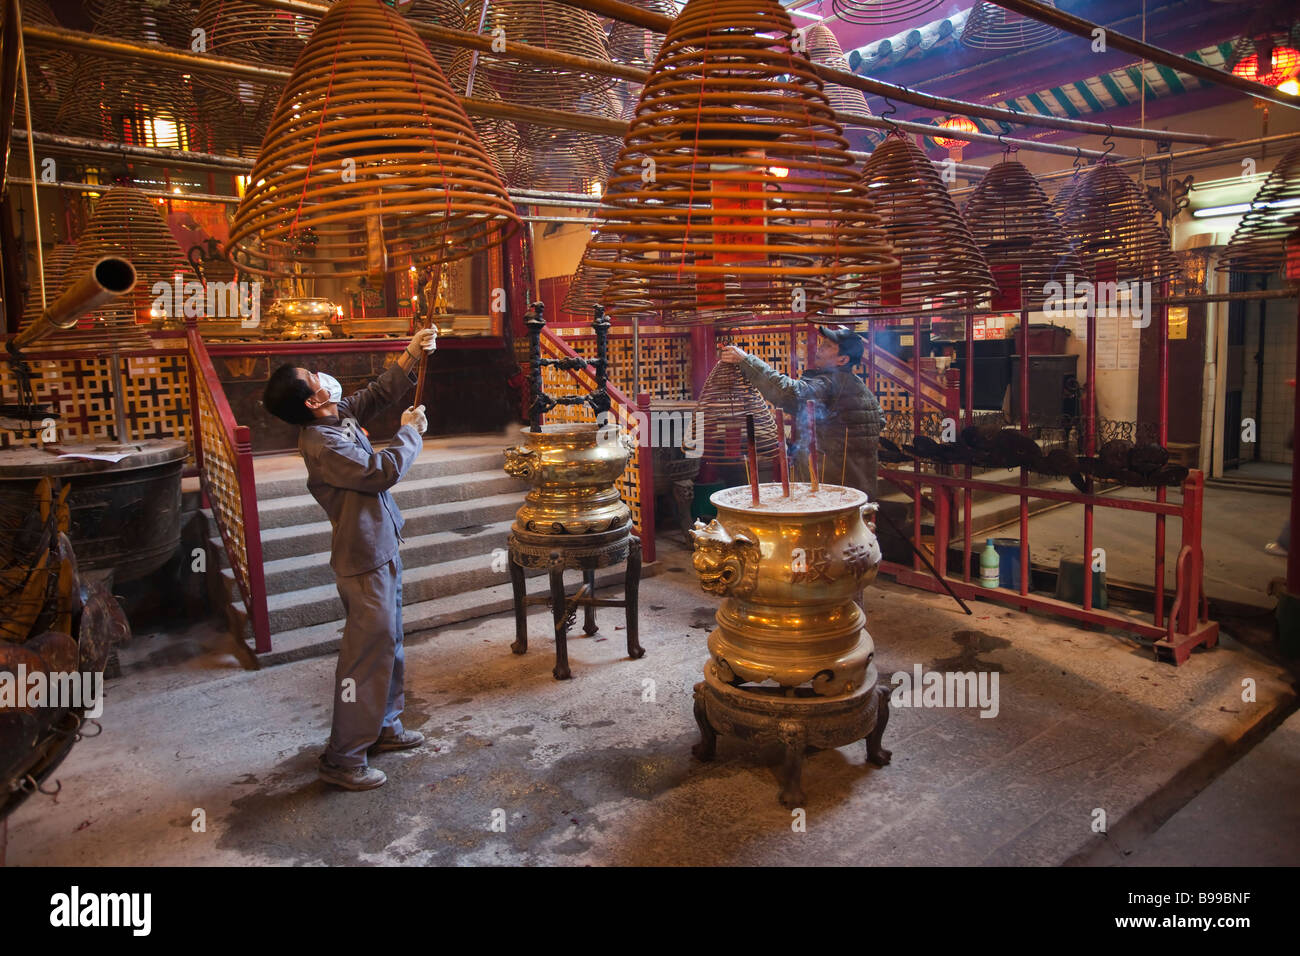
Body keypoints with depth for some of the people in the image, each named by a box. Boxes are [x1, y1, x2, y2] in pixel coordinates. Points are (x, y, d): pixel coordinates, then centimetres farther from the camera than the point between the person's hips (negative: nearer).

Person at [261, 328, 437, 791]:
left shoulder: (340, 416, 3)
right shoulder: (322, 445, -24)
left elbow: (376, 395, 19)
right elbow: (385, 470, -23)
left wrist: (409, 357, 8)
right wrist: (410, 432, -7)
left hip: (381, 550, 10)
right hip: (364, 561, -10)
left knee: (389, 645, 20)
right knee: (367, 656, -3)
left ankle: (383, 726, 36)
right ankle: (343, 757, 9)